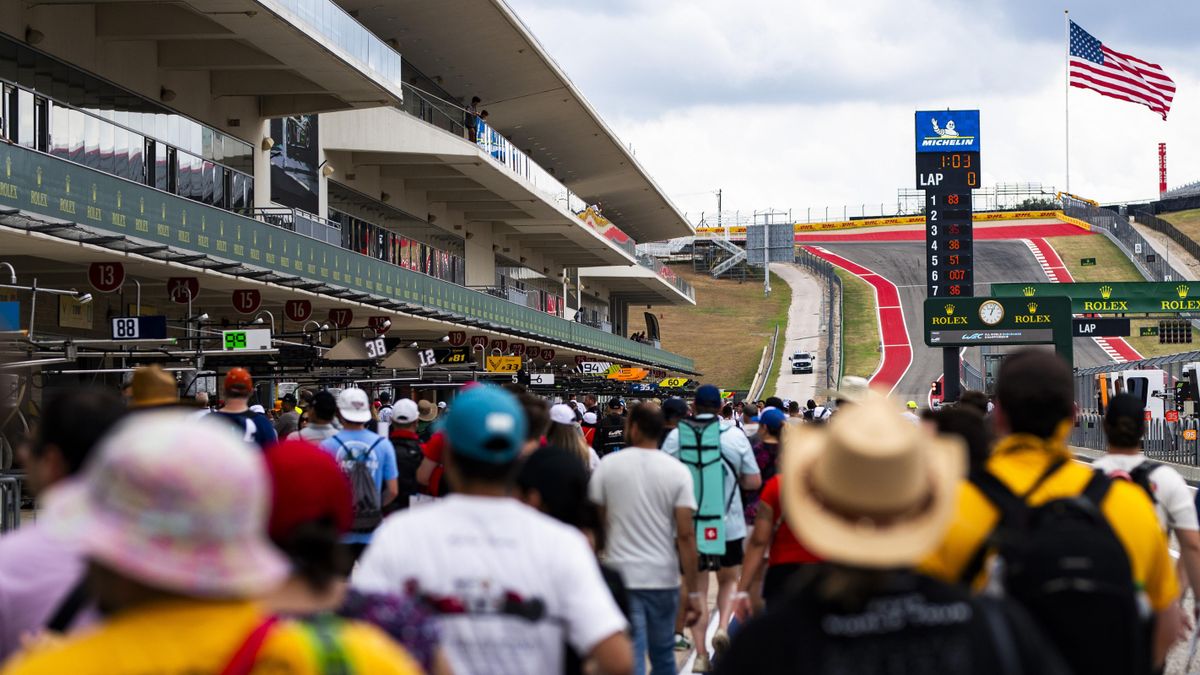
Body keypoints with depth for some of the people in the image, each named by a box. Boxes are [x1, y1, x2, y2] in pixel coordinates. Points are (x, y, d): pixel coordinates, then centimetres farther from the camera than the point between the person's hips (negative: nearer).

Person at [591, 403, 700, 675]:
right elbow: (686, 535, -8)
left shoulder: (608, 465, -3)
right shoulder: (677, 472, -4)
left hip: (621, 574, -1)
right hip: (664, 578, 1)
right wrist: (693, 592, -6)